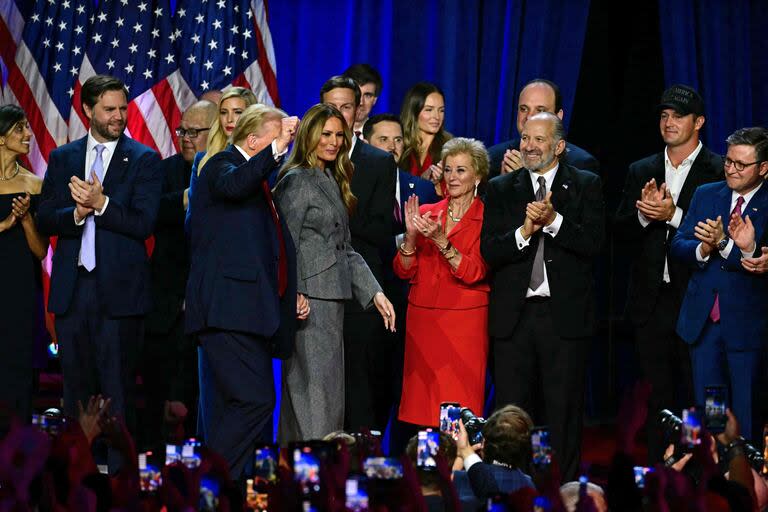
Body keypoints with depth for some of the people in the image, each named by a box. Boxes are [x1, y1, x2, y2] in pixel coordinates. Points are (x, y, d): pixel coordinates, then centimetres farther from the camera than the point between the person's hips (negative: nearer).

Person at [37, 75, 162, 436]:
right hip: (71, 286, 3)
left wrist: (101, 204, -19)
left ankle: (118, 459, -2)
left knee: (117, 389, -4)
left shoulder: (143, 160, 2)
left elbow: (143, 224, -7)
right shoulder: (62, 158, 12)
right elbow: (45, 220, 6)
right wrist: (76, 213, -14)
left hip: (118, 288, -3)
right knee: (76, 387, 8)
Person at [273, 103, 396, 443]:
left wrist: (374, 292, 13)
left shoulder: (331, 182, 19)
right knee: (315, 389, -11)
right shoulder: (297, 181, -8)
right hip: (310, 302, -9)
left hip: (331, 300, 9)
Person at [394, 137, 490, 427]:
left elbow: (475, 273, -13)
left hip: (465, 323, -4)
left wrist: (441, 241, -25)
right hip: (422, 319, 4)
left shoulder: (486, 219, -1)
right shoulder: (426, 213, 11)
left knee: (460, 404, -6)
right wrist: (411, 235, -12)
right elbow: (404, 271, 6)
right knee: (421, 402, 1)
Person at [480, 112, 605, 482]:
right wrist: (524, 231, -16)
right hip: (514, 315, 2)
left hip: (565, 315, -2)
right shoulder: (500, 189, 10)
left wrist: (552, 220, -17)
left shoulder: (585, 185, 6)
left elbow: (593, 243, -7)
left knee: (565, 415, 2)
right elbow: (489, 251, 0)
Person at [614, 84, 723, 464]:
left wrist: (673, 215, -19)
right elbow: (620, 231, 8)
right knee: (659, 396, 8)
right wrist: (644, 215, -11)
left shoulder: (719, 172, -1)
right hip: (652, 301, 4)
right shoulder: (641, 172, 14)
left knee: (696, 395, -3)